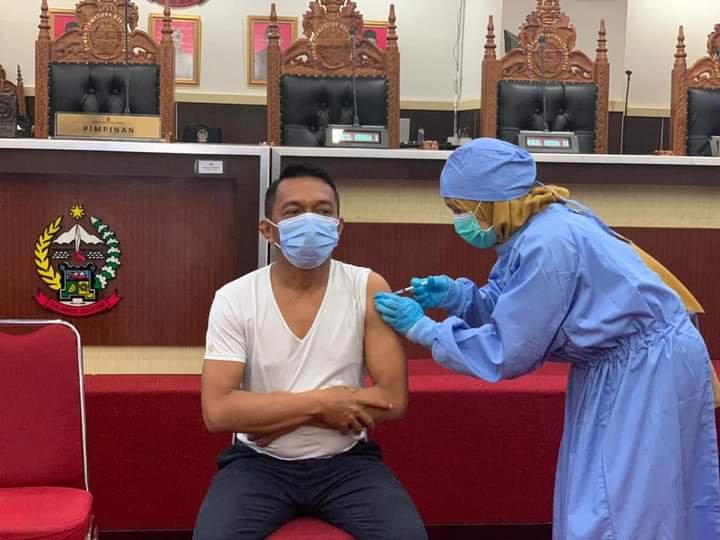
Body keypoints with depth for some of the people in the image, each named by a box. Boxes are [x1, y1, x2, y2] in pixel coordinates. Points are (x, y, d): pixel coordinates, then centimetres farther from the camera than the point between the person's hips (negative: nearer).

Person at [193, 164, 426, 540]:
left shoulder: (367, 289, -6)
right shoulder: (234, 299, -7)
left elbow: (393, 399, -11)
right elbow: (217, 410, -14)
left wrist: (274, 416, -13)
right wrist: (319, 403, -18)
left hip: (347, 461, 0)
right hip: (259, 462, 0)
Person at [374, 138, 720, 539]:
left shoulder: (547, 245, -29)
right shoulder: (540, 223, -1)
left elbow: (507, 353, -23)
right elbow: (511, 308, 7)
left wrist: (422, 328, -16)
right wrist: (455, 296, -9)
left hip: (649, 369, -9)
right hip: (619, 366, 9)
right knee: (598, 503, 17)